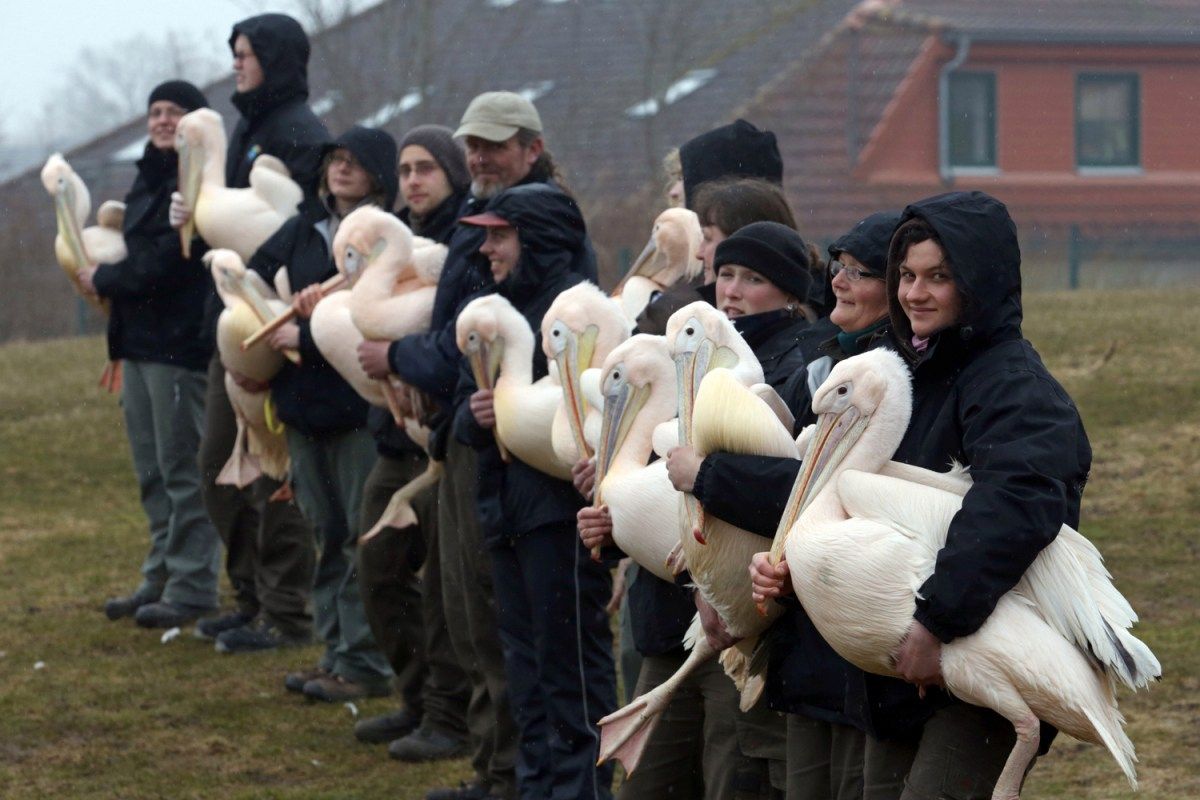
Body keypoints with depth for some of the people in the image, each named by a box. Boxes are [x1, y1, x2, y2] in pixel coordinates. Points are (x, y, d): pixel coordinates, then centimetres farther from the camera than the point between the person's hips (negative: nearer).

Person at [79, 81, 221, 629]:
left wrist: (105, 279, -7)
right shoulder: (150, 177, 17)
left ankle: (192, 588, 0)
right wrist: (107, 278, 3)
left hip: (181, 342, -10)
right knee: (151, 470, 14)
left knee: (182, 469, -5)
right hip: (140, 342, 10)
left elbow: (168, 260, -19)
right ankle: (160, 578, 22)